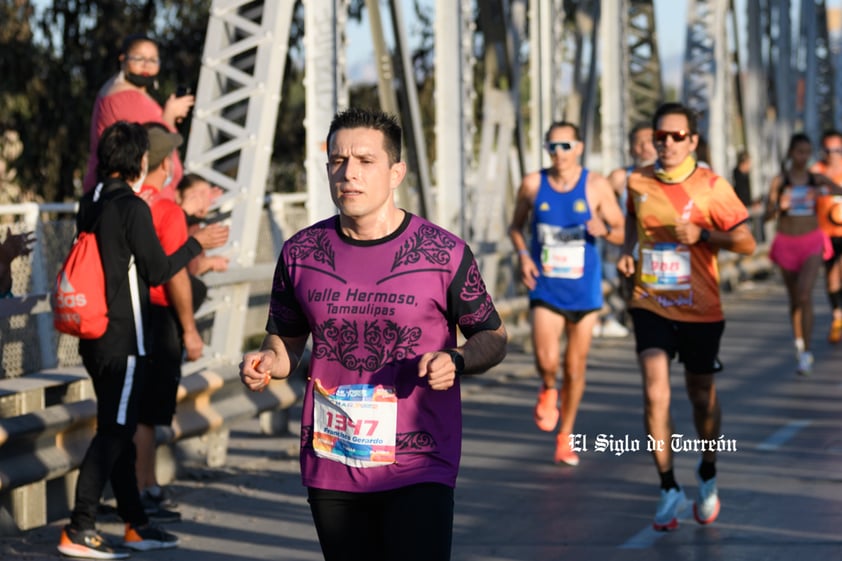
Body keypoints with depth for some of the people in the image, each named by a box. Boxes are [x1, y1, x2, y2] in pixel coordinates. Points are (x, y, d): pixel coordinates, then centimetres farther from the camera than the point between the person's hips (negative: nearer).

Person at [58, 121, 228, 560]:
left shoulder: (90, 205, 11)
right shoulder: (132, 206, -14)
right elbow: (158, 271, -11)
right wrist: (196, 244, 4)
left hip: (95, 338, 9)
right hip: (124, 339, -9)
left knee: (118, 430, 14)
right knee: (113, 432, -7)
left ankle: (136, 526, 22)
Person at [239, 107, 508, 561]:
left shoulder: (444, 253, -6)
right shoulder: (301, 253, 3)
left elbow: (491, 336, 4)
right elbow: (286, 341, 15)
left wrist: (455, 362, -17)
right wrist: (265, 363, -8)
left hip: (418, 468, -3)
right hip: (329, 467, 4)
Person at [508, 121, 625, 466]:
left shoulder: (596, 186, -5)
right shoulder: (533, 184, -2)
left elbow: (623, 233, 1)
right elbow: (516, 226, 13)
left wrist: (604, 230, -22)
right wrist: (523, 255, -6)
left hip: (584, 290, 0)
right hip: (546, 288, 0)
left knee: (575, 368, 8)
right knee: (546, 360, -20)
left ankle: (566, 436, 26)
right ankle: (548, 391, 17)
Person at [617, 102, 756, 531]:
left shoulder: (711, 186, -10)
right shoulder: (638, 181, 0)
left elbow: (746, 242, -8)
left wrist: (702, 234, -23)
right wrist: (628, 251, 4)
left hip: (700, 309, -1)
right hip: (651, 304, 1)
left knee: (701, 397, 11)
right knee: (654, 393, -14)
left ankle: (708, 475, 37)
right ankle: (668, 488, -2)